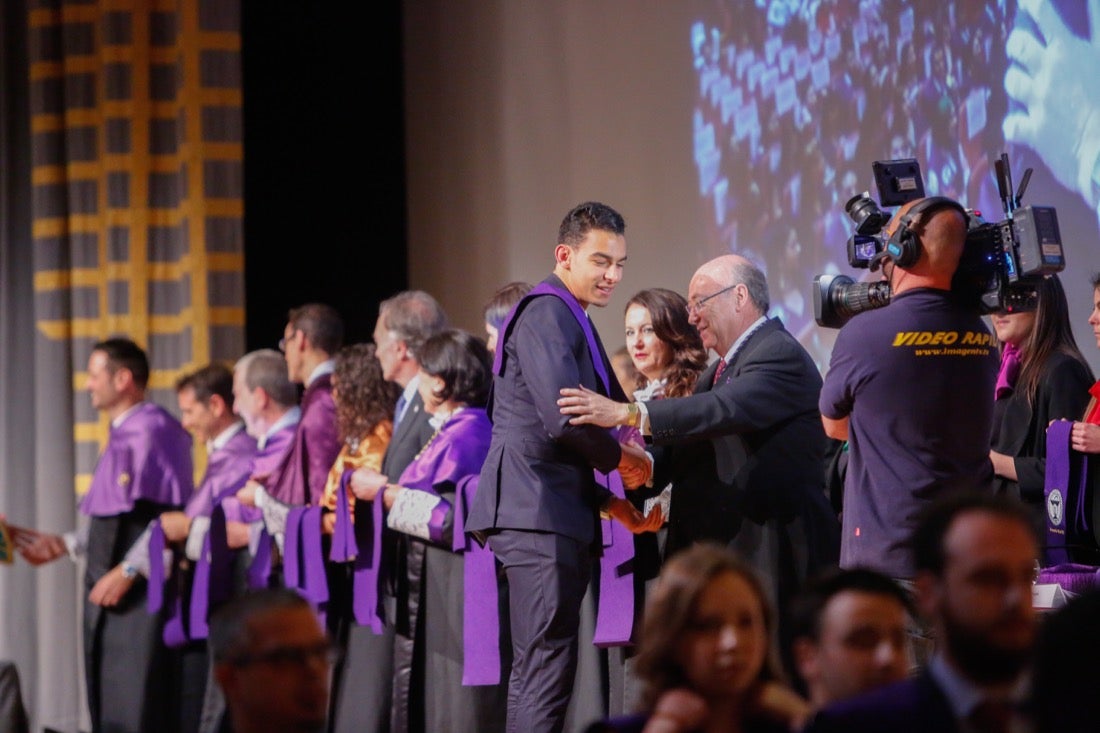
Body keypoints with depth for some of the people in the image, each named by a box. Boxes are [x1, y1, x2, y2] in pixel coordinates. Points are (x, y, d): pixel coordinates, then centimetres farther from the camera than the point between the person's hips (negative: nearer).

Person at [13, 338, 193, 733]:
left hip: (142, 594, -10)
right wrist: (63, 544, 20)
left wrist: (128, 570, -18)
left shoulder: (154, 428, -13)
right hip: (110, 595, 10)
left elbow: (173, 514, -19)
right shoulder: (121, 434, 16)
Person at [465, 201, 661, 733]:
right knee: (547, 664, -13)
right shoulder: (546, 313, -9)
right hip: (536, 512, -10)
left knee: (538, 666, 10)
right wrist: (620, 459, -4)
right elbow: (563, 419, -20)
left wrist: (611, 503, 15)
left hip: (553, 513, 10)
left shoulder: (573, 322, 23)